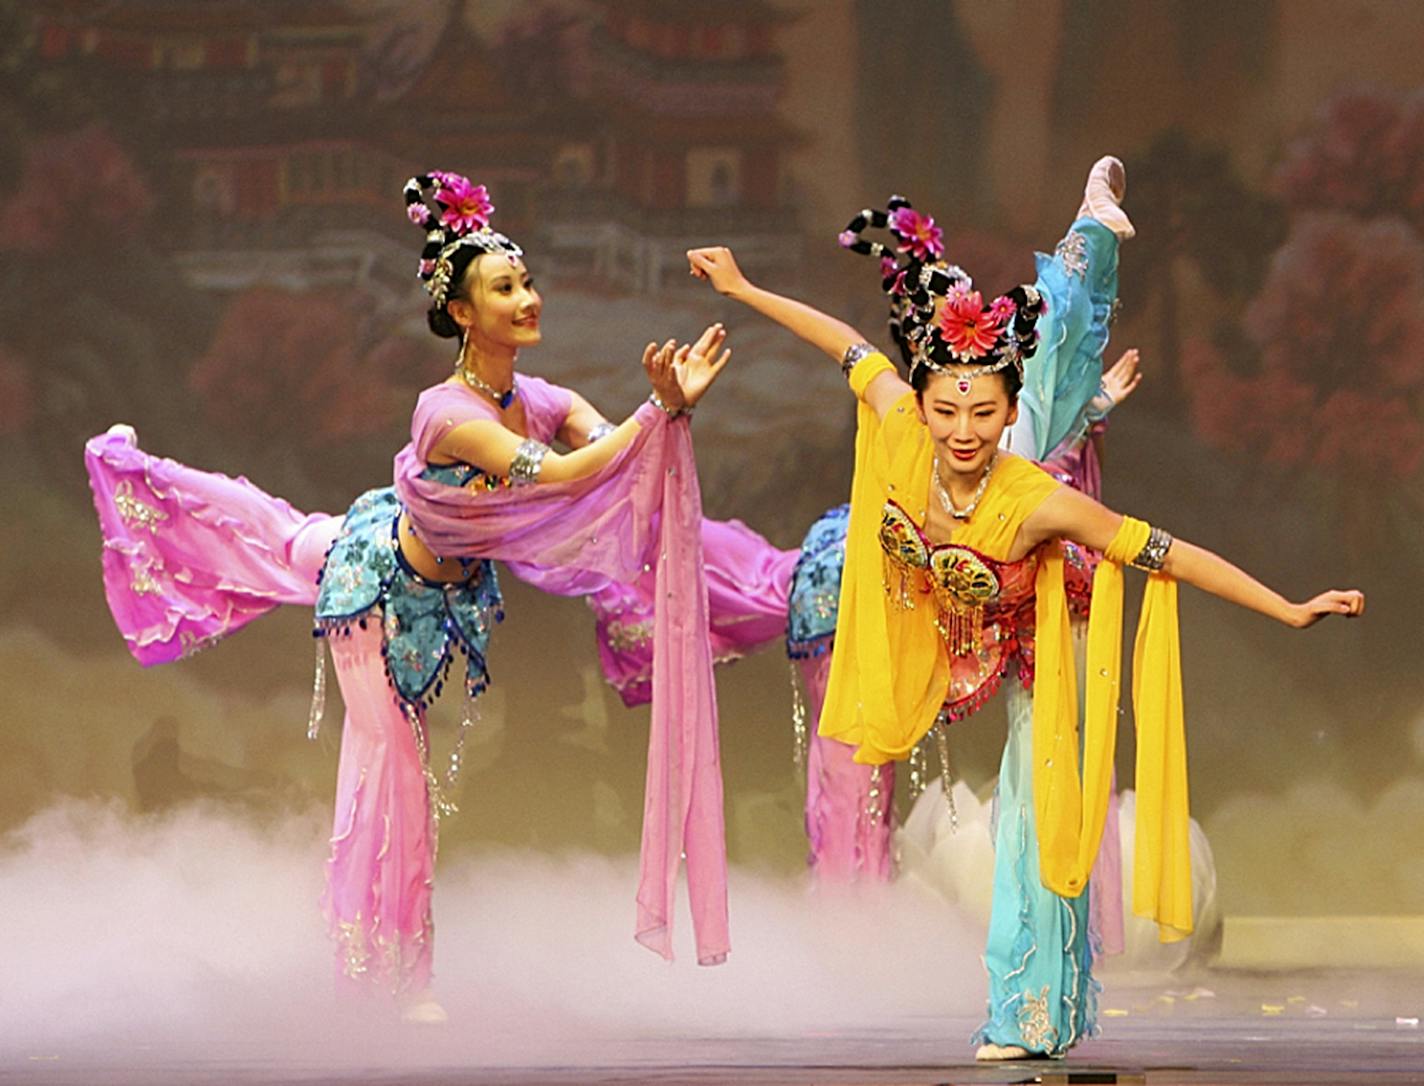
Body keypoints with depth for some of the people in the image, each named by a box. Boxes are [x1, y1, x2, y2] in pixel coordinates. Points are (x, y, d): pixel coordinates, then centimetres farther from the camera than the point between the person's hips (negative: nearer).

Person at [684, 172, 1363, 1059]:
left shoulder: (1040, 504, -38)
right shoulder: (902, 437, -28)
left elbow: (1171, 555, -34)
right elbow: (852, 347, -10)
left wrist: (1291, 612, -36)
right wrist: (742, 289, 0)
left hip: (1023, 669, -4)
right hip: (932, 648, 4)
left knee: (1035, 830, 1)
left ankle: (1032, 1017, 17)